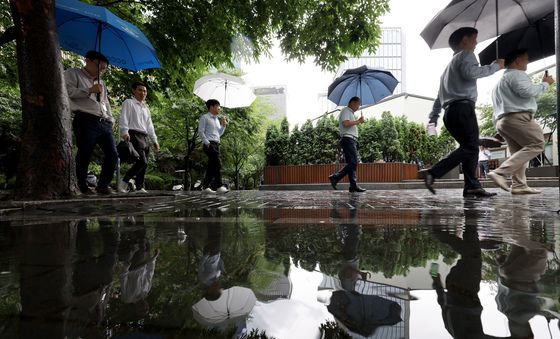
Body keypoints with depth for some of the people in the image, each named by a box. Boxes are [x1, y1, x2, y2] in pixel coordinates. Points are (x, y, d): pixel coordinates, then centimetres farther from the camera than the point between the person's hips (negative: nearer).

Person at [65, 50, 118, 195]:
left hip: (104, 123, 6)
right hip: (86, 121, -6)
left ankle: (103, 185, 6)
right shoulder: (73, 73, 12)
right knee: (84, 154, -6)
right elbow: (67, 91, -6)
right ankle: (82, 187, 7)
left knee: (112, 154, -4)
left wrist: (111, 119, 14)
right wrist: (89, 91, -10)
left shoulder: (101, 83, 32)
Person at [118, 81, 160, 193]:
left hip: (143, 137, 8)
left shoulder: (146, 108, 28)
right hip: (134, 135, -8)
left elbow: (149, 125, 27)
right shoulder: (129, 102, 6)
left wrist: (154, 140, 20)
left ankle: (140, 187, 6)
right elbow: (124, 119, -7)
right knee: (143, 161, -20)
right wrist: (124, 132, -22)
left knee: (144, 163, 3)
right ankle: (124, 182, -12)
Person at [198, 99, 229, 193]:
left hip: (216, 144, 8)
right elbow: (200, 131, -7)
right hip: (209, 145, -8)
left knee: (211, 166, 7)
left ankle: (205, 186, 13)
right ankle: (219, 186, -16)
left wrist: (223, 125, 12)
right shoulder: (205, 118, 0)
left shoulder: (217, 119, 23)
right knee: (217, 164, -17)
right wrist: (207, 143, -14)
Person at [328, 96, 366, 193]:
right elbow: (346, 123, -19)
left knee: (352, 163, 3)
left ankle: (353, 185, 1)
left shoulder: (350, 113, 29)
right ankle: (335, 177, -17)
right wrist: (358, 121, -8)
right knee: (353, 162, -17)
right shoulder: (346, 111, -2)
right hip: (348, 139, -10)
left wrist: (358, 122, 17)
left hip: (352, 140, 10)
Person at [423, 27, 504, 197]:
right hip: (463, 107, -9)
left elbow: (440, 95, 28)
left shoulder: (451, 64, 34)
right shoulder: (466, 54, 7)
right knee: (470, 147, -13)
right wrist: (495, 66, -4)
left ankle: (472, 186, -2)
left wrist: (433, 117, 24)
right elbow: (470, 72, -17)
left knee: (470, 148, 6)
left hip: (450, 112, 10)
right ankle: (432, 173, -26)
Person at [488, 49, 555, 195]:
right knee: (537, 144, -13)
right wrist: (545, 84, -1)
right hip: (517, 117, -10)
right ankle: (501, 172, -27)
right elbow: (528, 91, -16)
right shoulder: (517, 74, -1)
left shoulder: (502, 79, 32)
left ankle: (519, 185, -4)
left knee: (519, 151, 6)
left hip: (501, 120, 10)